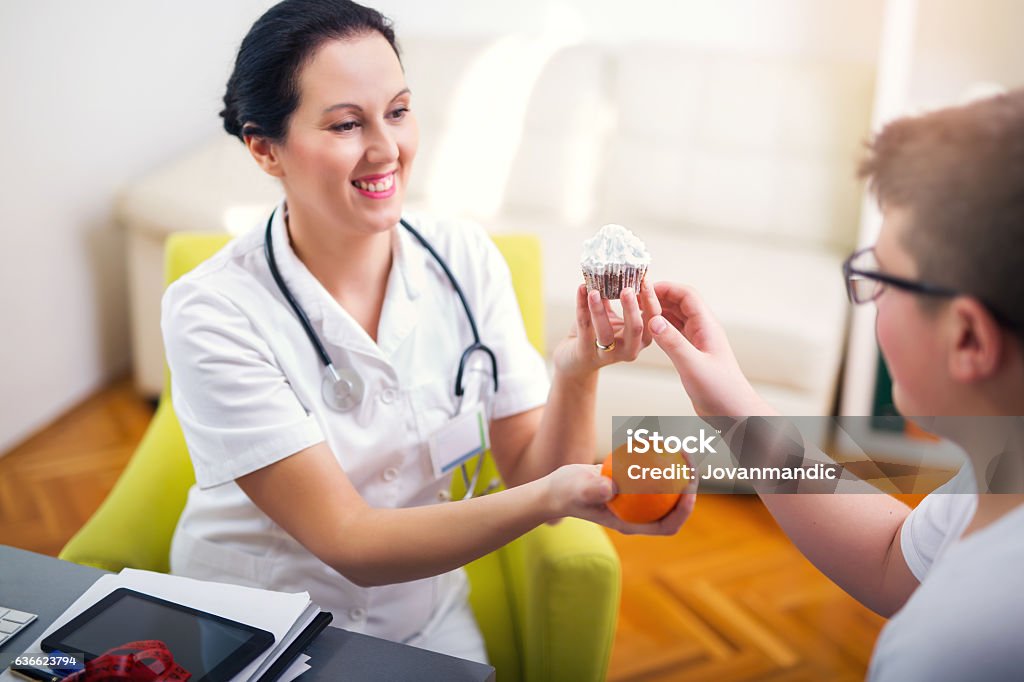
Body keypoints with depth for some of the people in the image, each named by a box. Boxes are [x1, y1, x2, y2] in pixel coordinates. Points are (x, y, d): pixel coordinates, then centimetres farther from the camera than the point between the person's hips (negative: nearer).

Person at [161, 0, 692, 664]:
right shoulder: (214, 312, -21)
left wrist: (577, 374, -28)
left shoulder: (466, 258, -9)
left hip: (426, 617, 2)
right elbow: (348, 543, -23)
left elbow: (529, 474, -9)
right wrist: (549, 497, -36)